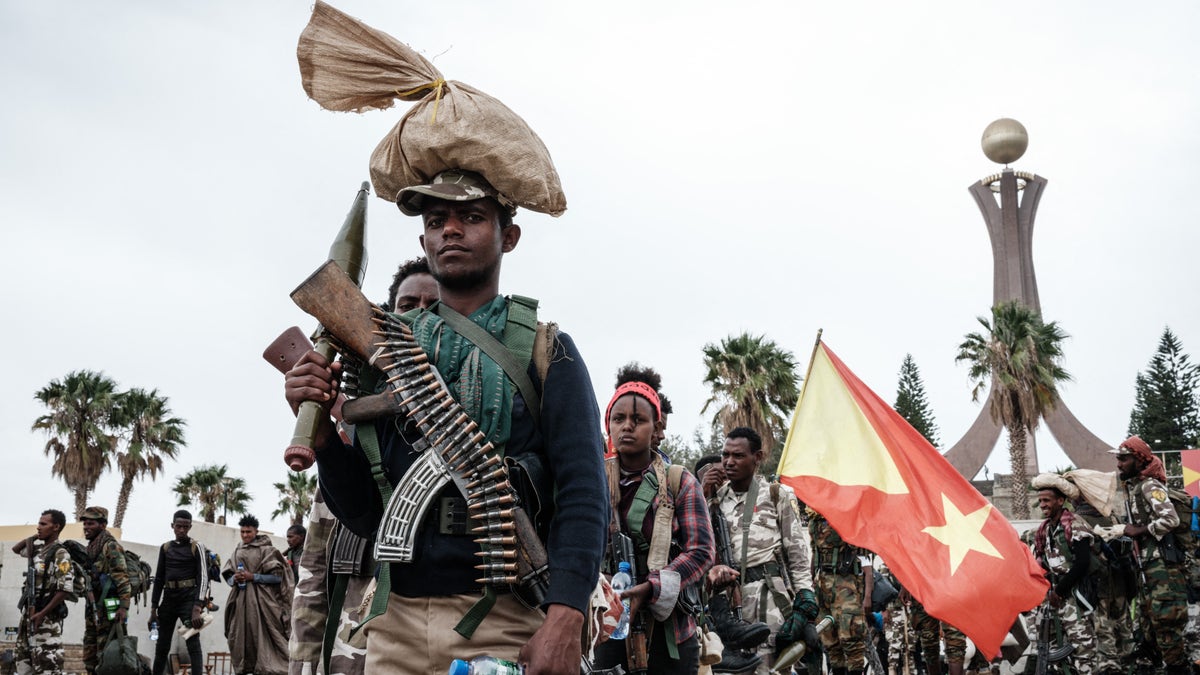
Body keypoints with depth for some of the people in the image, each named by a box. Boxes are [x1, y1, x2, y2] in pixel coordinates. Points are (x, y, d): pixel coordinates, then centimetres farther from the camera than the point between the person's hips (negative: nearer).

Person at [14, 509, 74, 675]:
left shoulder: (60, 554, -14)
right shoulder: (37, 550, 12)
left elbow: (65, 590, -20)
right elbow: (16, 549, 33)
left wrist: (42, 614, -21)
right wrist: (32, 538, 14)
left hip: (46, 616, -9)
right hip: (28, 612, 9)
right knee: (23, 661, 13)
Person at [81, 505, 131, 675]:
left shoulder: (110, 546, -10)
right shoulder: (91, 547, 18)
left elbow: (123, 577, -18)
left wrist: (124, 606, -25)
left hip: (108, 608, -9)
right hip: (94, 608, 9)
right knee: (90, 657, 12)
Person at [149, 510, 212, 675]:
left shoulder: (197, 547, -2)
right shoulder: (165, 548, 11)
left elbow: (203, 578, -10)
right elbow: (159, 579, 13)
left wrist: (197, 608, -21)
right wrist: (153, 610, 7)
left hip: (189, 598, -5)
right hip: (168, 599, 5)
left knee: (193, 643, -12)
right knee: (161, 646, 7)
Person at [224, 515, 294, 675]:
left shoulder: (266, 549, -1)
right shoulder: (237, 551, 15)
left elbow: (277, 576, -7)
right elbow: (227, 576, 17)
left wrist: (253, 577, -14)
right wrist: (234, 579, -6)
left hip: (260, 600, -5)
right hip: (240, 601, 5)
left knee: (261, 638, -10)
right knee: (241, 638, 3)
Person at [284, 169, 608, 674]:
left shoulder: (544, 352, 1)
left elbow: (582, 493, -10)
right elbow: (363, 515, 9)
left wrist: (565, 618, -23)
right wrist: (320, 429, -8)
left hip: (504, 626, -3)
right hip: (396, 623, 3)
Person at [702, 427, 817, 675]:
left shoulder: (777, 494, 8)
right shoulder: (717, 496, 18)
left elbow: (798, 551, 3)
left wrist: (804, 600, -7)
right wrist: (703, 495, 3)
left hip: (768, 592, -3)